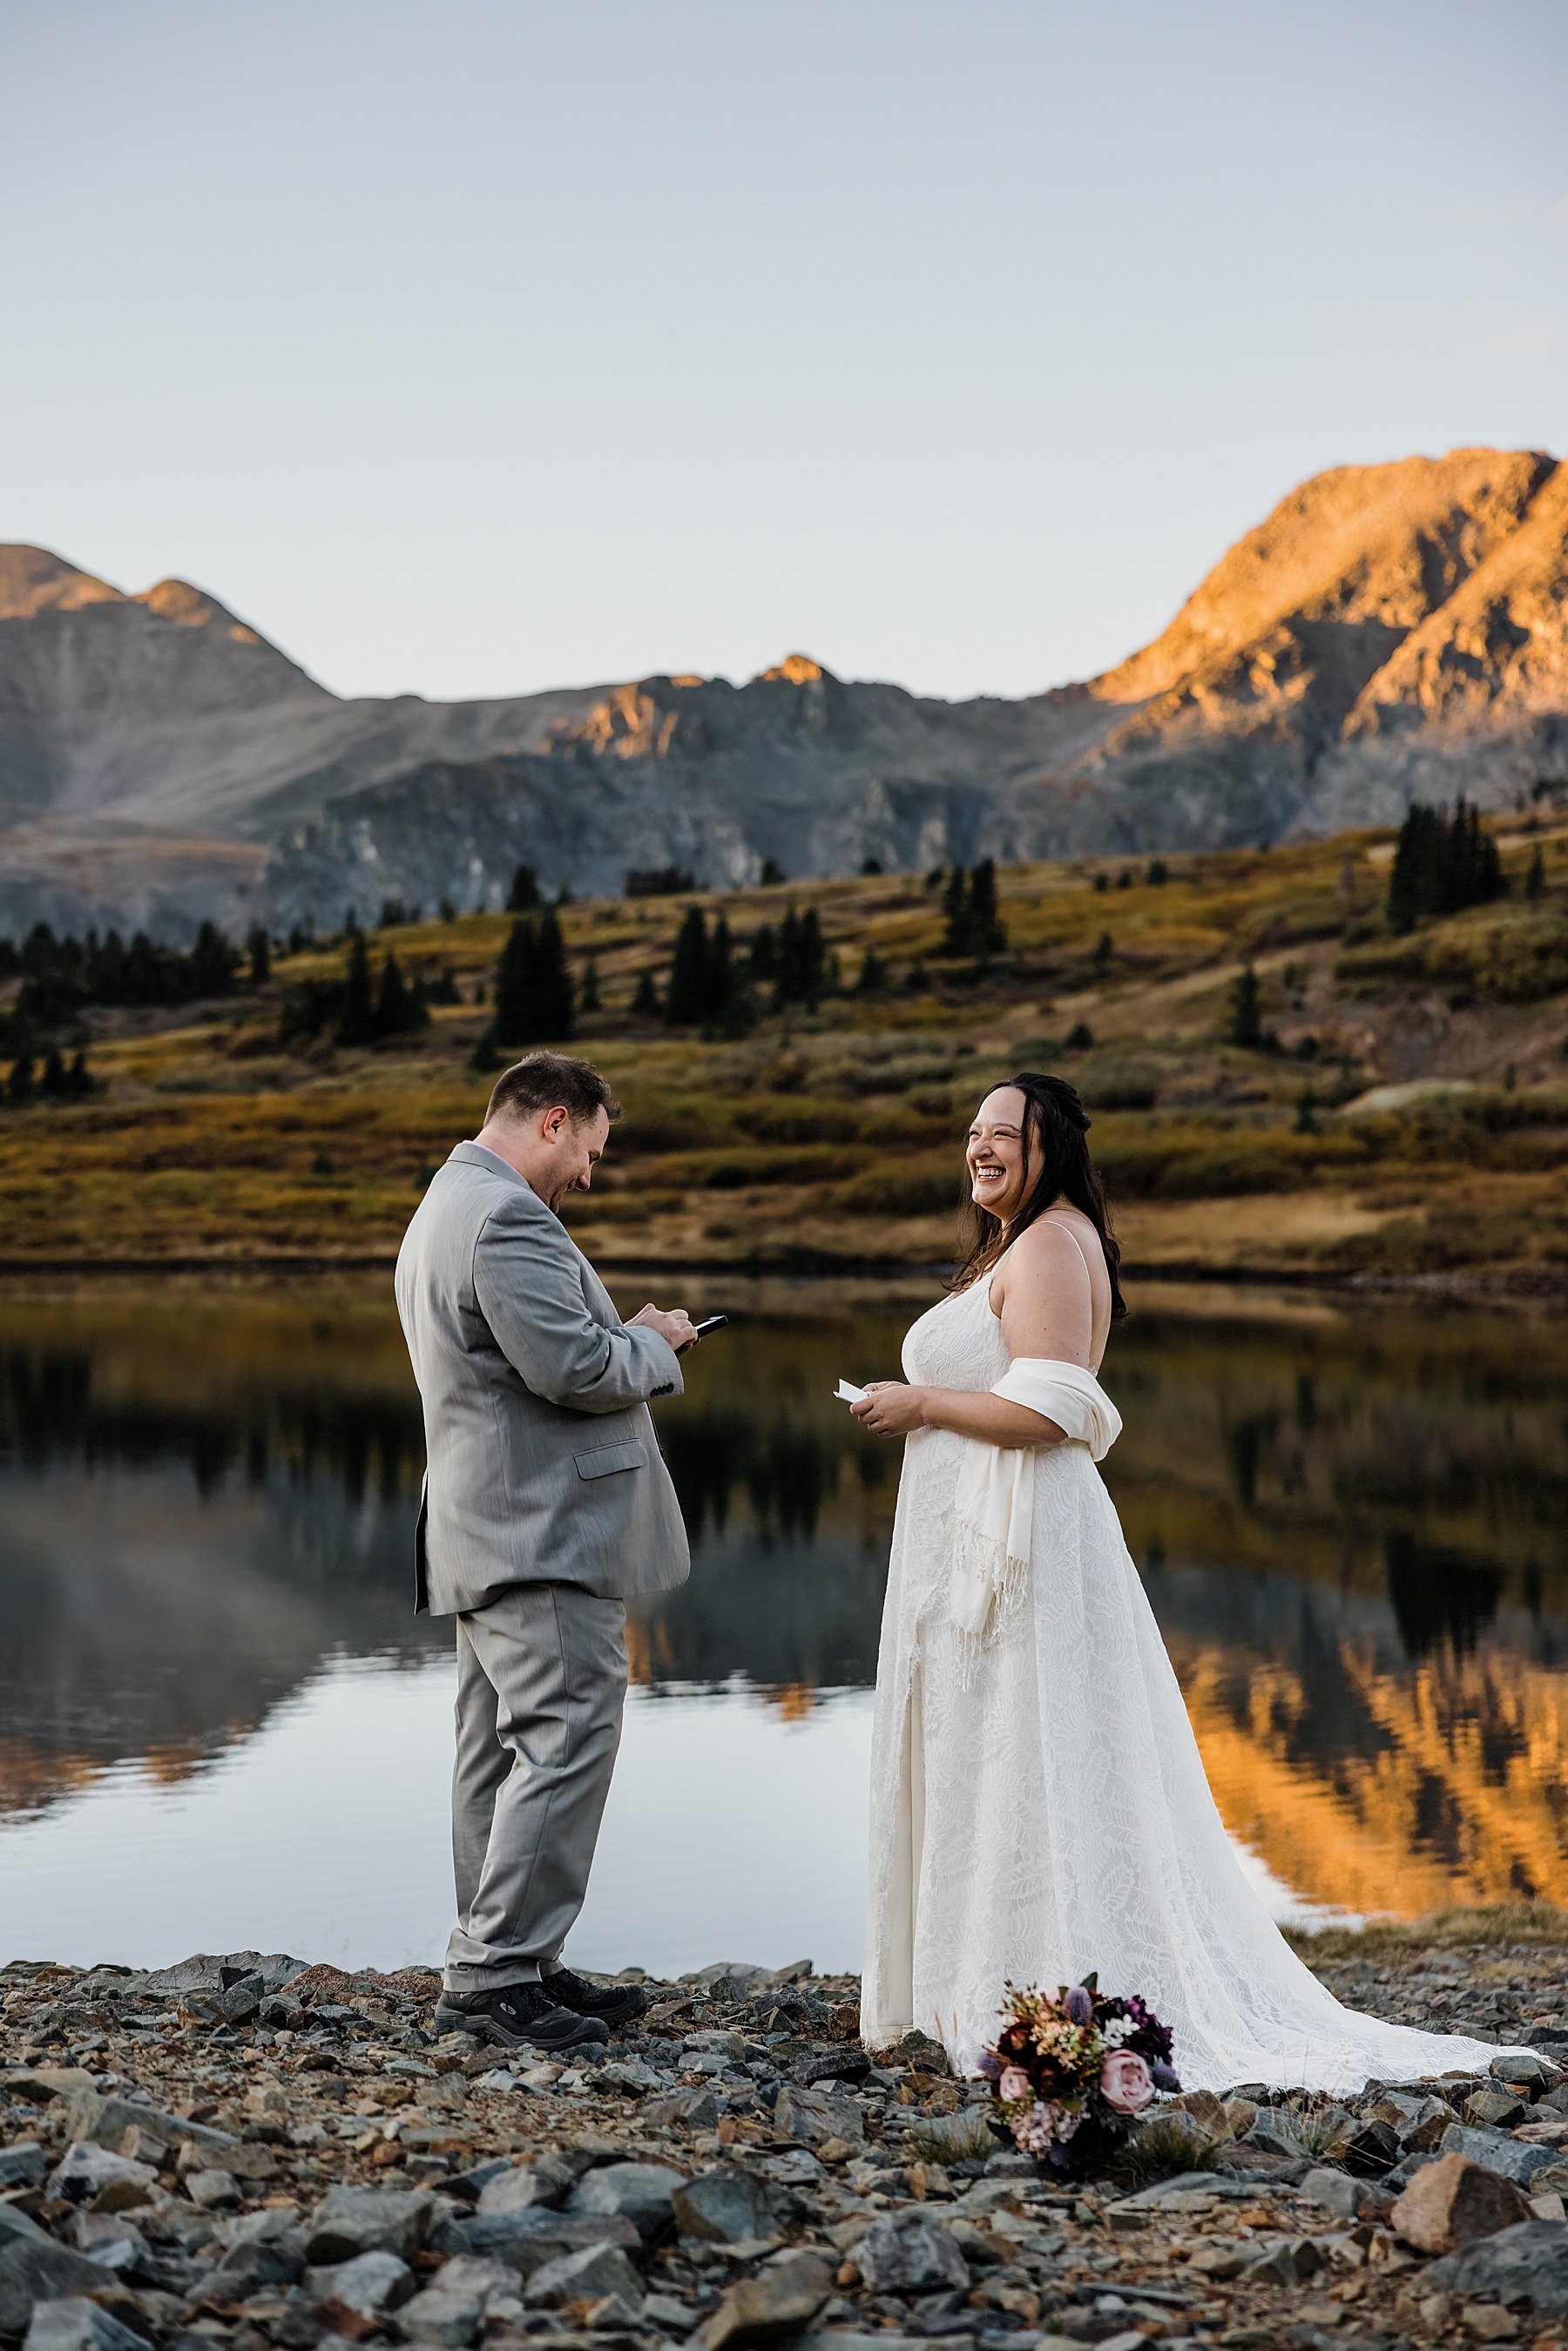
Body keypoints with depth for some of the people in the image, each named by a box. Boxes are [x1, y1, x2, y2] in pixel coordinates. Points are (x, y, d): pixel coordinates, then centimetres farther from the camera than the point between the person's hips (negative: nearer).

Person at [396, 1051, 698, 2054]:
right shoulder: (510, 1219, -16)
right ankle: (496, 1972, -7)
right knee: (568, 1743, -9)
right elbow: (574, 1370, -23)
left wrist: (623, 1340, 16)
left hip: (485, 1534, 11)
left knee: (503, 1757, 12)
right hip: (545, 1532, -11)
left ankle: (507, 1968, 18)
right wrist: (654, 1342, -5)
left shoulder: (442, 1211, 20)